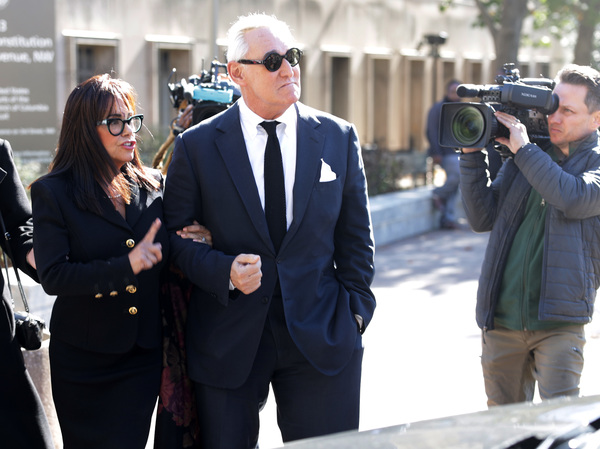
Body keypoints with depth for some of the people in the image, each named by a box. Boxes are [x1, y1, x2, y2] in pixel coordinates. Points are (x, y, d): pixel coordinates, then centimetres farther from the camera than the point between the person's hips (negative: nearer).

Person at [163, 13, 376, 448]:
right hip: (227, 342, -1)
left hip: (321, 339, 1)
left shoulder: (339, 137, 4)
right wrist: (223, 270, -15)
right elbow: (174, 237, 2)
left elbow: (355, 237, 10)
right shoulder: (198, 146, -2)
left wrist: (356, 310, 4)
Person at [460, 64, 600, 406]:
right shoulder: (525, 158, 12)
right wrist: (472, 155, -3)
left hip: (559, 323, -4)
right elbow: (482, 218, 7)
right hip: (502, 318, 4)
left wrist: (524, 149, -15)